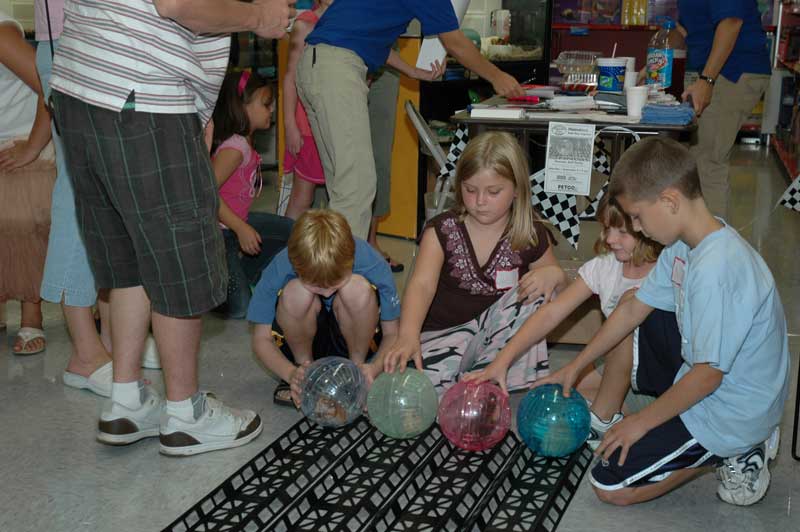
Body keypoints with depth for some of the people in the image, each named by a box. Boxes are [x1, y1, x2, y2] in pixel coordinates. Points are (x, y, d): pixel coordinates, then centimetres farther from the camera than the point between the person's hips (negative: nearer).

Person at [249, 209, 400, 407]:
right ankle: (303, 369, -8)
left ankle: (356, 369, -10)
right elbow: (261, 339, -16)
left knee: (359, 289, -32)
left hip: (349, 338, 0)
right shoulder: (280, 269, -26)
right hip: (304, 337, 0)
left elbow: (392, 333, -15)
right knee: (296, 293, -33)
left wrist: (374, 368, -35)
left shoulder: (372, 263, -27)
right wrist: (292, 374, -34)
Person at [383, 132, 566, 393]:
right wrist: (408, 335, -43)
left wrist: (554, 274, -17)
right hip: (445, 334, -2)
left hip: (496, 332, 2)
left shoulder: (531, 236, -3)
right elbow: (422, 285, -23)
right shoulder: (442, 230, -7)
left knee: (537, 291, -25)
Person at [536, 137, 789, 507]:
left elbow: (707, 376, -27)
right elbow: (634, 309, 8)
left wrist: (642, 422, -13)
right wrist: (575, 367, 13)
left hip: (730, 413, -9)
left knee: (609, 487, -7)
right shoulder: (685, 243, -3)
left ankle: (732, 452, 4)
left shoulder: (716, 270, -33)